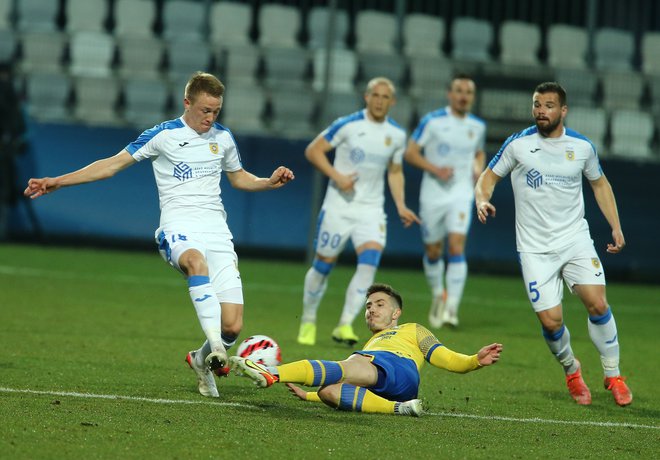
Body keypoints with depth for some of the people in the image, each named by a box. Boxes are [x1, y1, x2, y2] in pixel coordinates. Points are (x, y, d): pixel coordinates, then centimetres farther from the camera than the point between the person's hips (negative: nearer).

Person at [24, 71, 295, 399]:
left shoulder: (223, 138, 15)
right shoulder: (163, 135, 3)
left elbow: (238, 177, 32)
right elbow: (113, 164, 4)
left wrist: (270, 182, 12)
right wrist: (57, 182, -1)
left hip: (217, 231, 4)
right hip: (178, 229, -4)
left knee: (232, 326, -10)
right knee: (197, 261, -43)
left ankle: (202, 360, 23)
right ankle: (215, 347, -52)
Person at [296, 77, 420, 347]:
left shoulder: (397, 134, 5)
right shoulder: (347, 125, -8)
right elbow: (313, 151, -5)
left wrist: (400, 206, 6)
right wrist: (337, 176, -17)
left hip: (371, 210, 3)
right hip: (339, 206, -3)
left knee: (370, 261, -17)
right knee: (324, 264, 4)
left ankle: (345, 325, -15)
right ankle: (308, 322, 23)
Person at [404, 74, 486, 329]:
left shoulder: (478, 126, 7)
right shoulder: (432, 121, -6)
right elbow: (410, 153, -4)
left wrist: (479, 169, 3)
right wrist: (435, 169, -17)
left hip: (461, 195, 1)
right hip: (433, 195, -1)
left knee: (456, 247, -17)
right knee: (433, 251, 9)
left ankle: (451, 308, -19)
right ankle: (438, 296, 35)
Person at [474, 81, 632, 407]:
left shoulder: (582, 147, 2)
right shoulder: (518, 144, -2)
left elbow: (599, 183, 18)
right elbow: (489, 176, 8)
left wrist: (615, 226, 11)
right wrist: (482, 200, -14)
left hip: (576, 240, 1)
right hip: (535, 248, -1)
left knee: (597, 304, -18)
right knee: (551, 322, -10)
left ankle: (613, 375, 1)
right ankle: (571, 370, 21)